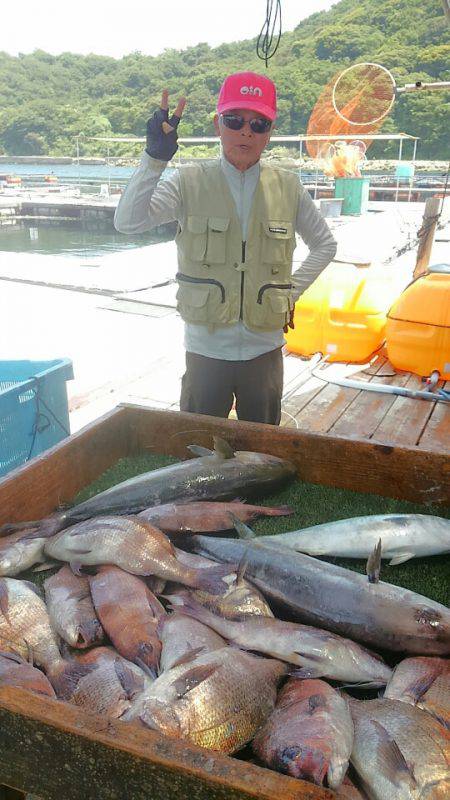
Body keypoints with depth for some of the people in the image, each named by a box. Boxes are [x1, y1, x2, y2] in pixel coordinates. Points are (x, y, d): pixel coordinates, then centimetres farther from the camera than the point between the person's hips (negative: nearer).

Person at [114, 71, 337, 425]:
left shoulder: (288, 187, 2)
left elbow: (325, 244, 16)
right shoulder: (190, 182, -3)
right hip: (205, 351, -1)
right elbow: (128, 223, -16)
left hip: (264, 351, 2)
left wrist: (292, 292, 5)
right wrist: (155, 158, -24)